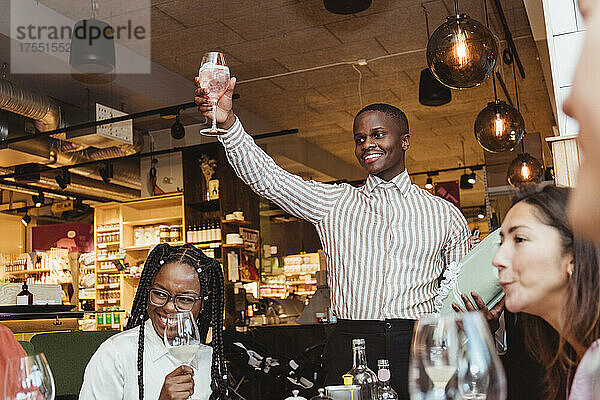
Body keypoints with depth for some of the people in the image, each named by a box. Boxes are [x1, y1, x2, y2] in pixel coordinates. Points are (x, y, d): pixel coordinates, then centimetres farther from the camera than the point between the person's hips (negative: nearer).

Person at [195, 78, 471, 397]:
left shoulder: (445, 215, 11)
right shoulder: (333, 202, 10)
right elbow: (266, 178, -1)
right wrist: (228, 122, -14)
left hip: (420, 348, 1)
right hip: (350, 346, 0)